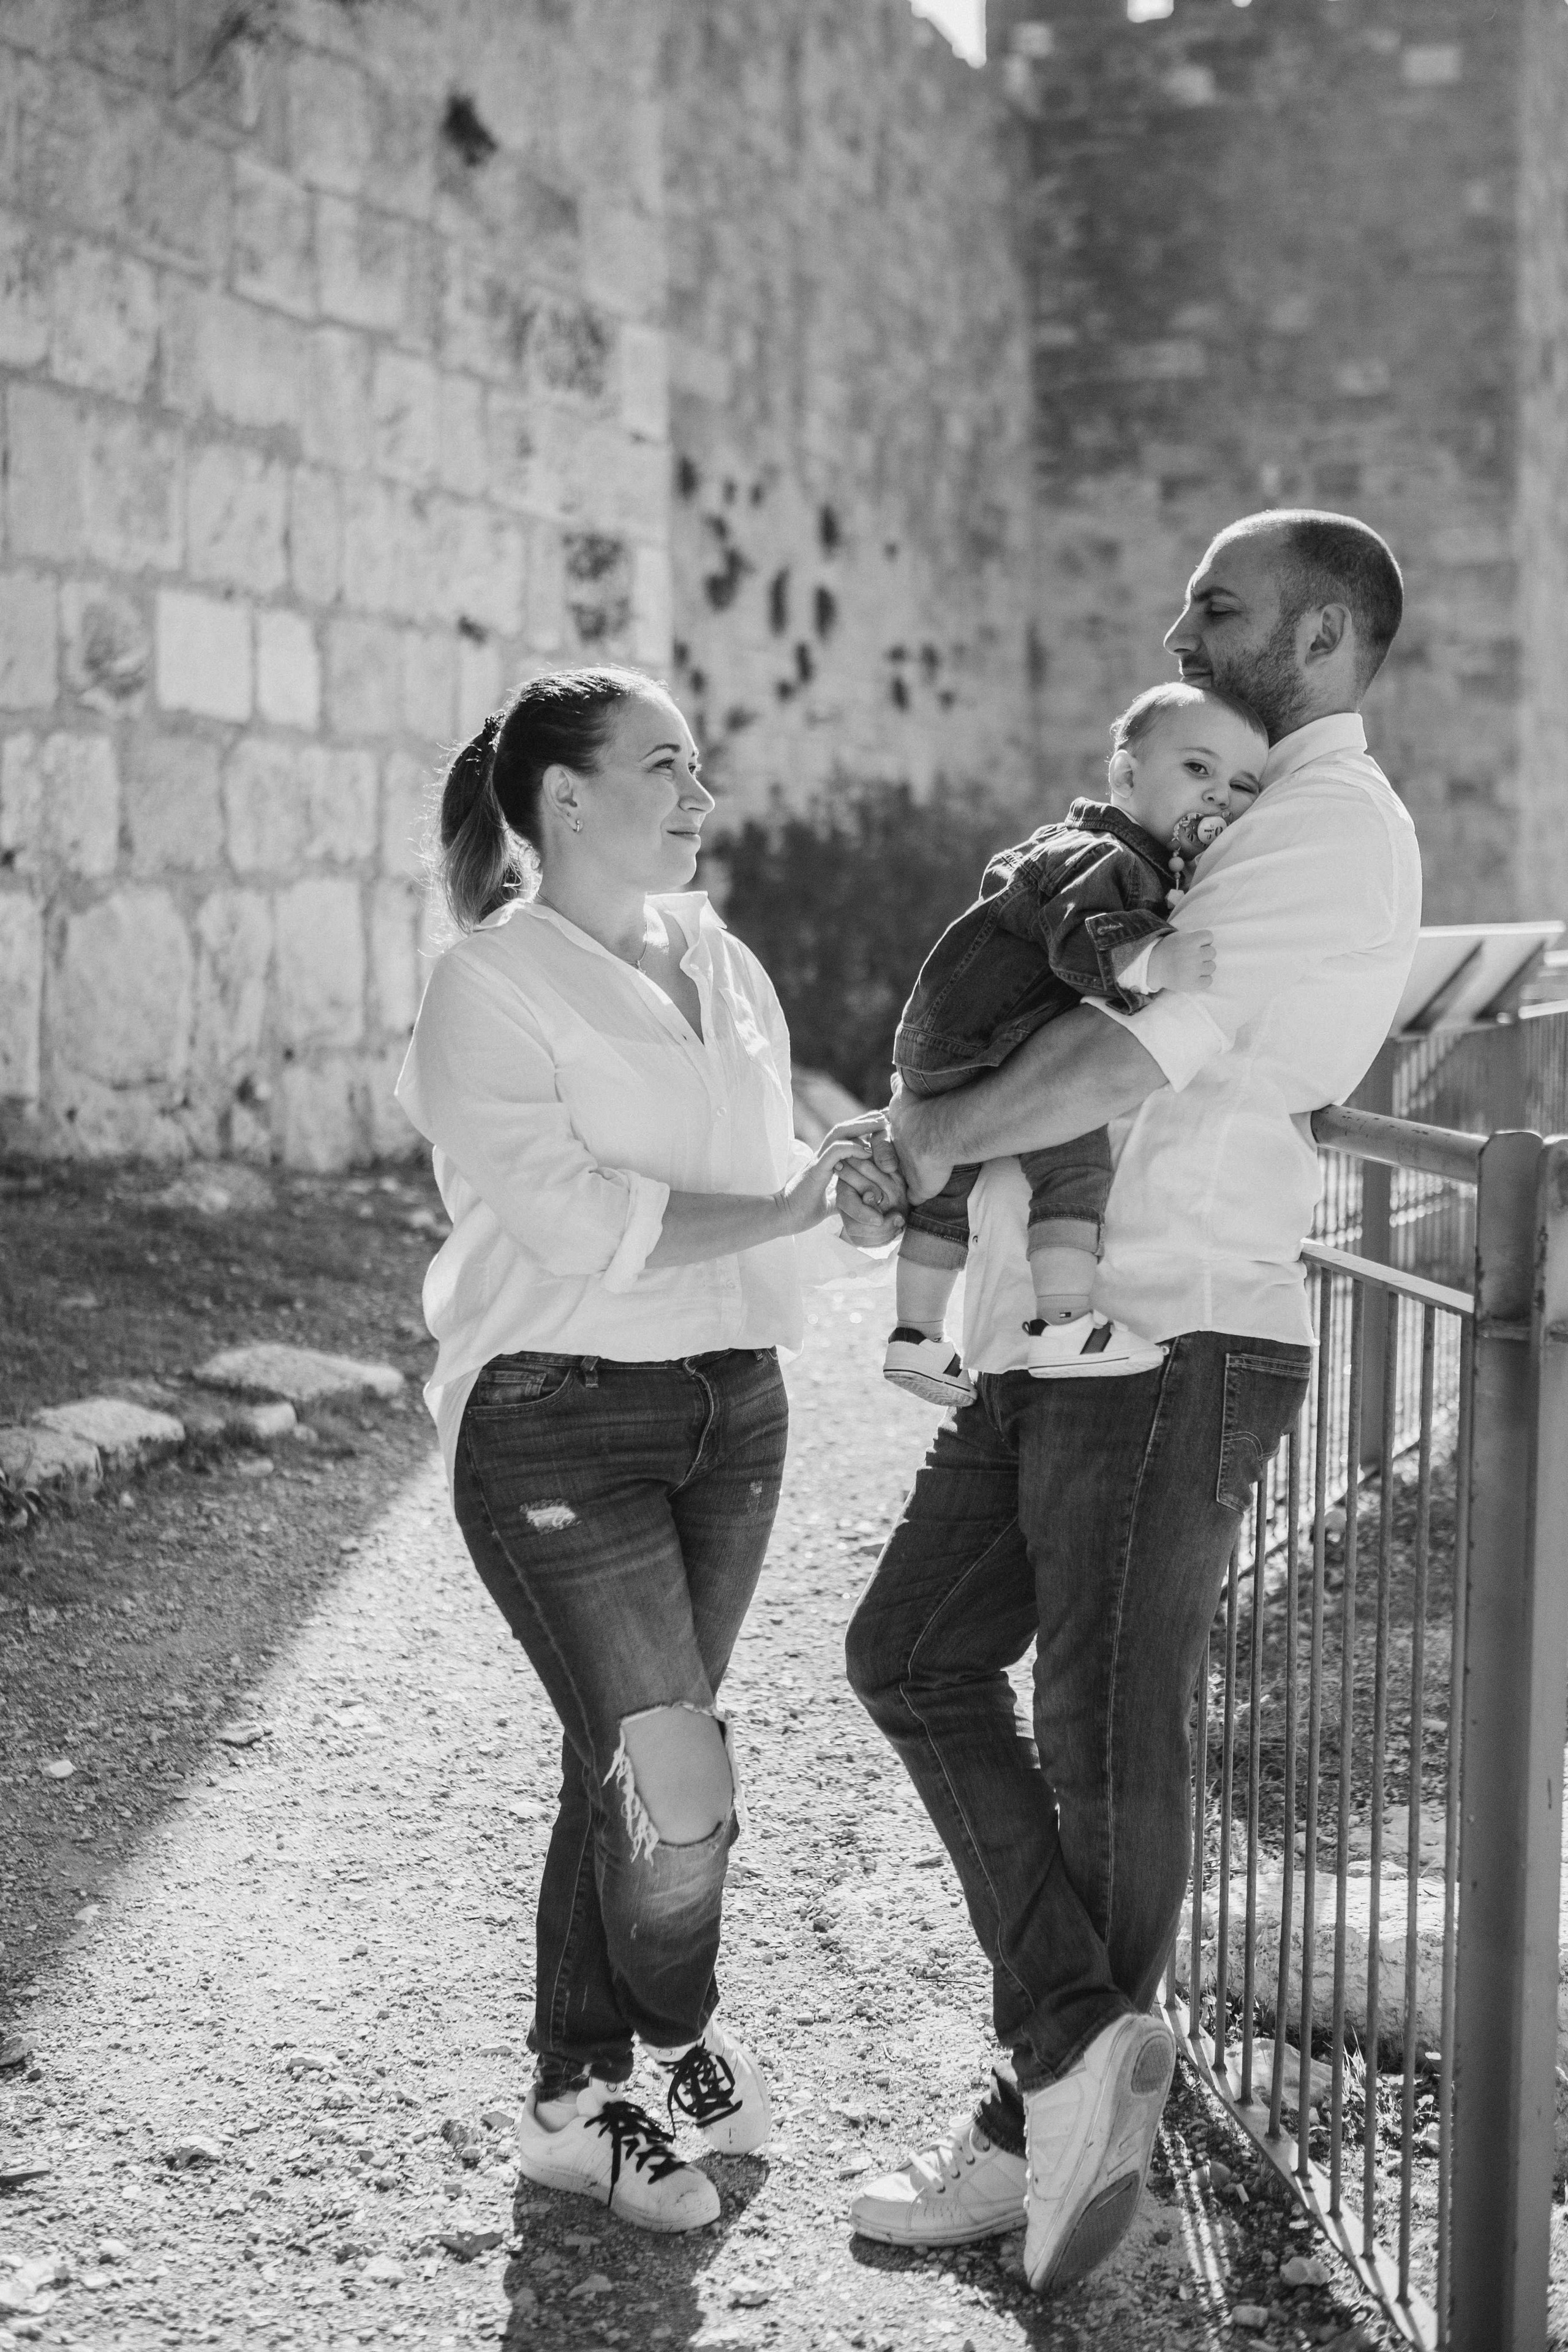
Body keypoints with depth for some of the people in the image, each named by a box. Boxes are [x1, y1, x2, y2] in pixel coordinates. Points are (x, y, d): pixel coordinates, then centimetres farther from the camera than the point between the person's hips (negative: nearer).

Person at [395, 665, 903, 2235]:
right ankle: (678, 2030, 20)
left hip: (729, 1405, 7)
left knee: (622, 1767, 14)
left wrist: (839, 1188, -3)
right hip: (556, 1421, -6)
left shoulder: (722, 965, 12)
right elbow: (579, 1224, -19)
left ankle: (574, 2102, 29)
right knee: (676, 1789, -11)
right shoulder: (490, 990, -10)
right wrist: (789, 1207, -18)